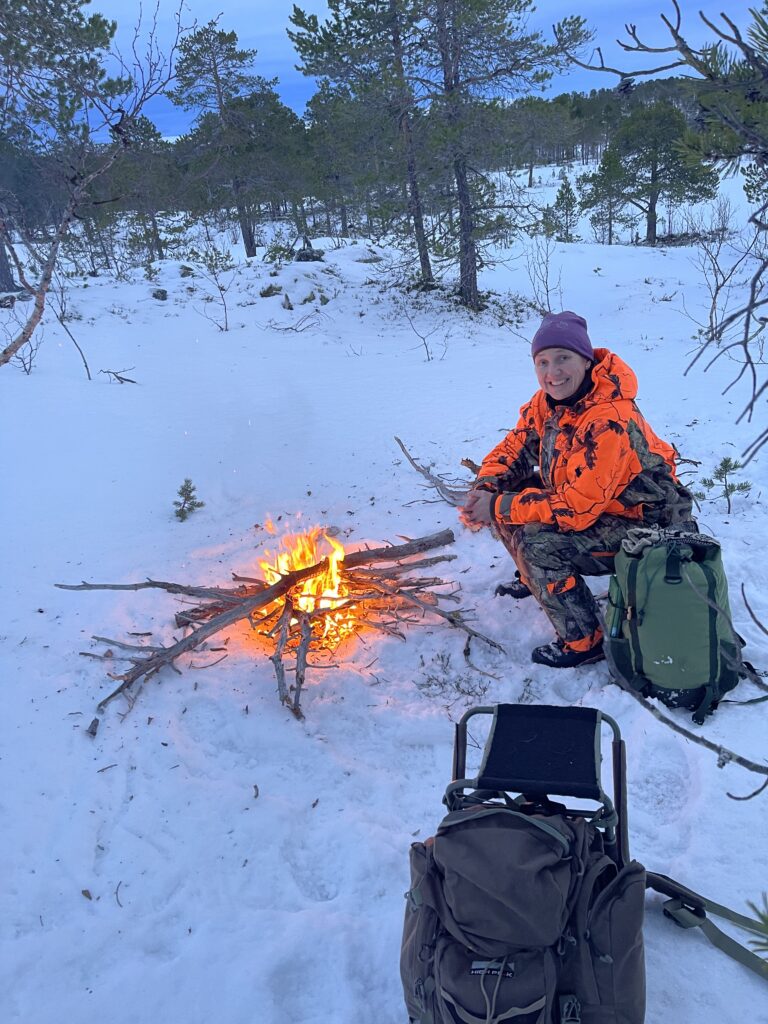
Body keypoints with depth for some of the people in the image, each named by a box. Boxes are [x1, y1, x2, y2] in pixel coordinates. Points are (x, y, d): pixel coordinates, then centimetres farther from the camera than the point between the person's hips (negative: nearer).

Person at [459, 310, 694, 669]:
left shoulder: (609, 421, -32)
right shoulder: (547, 401, -6)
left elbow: (576, 507, -32)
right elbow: (512, 449, 3)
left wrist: (498, 506, -26)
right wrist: (483, 492, -17)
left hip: (643, 526, -9)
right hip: (583, 500, 9)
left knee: (536, 543, -28)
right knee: (505, 491, -1)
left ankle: (584, 642, -6)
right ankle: (535, 579, 23)